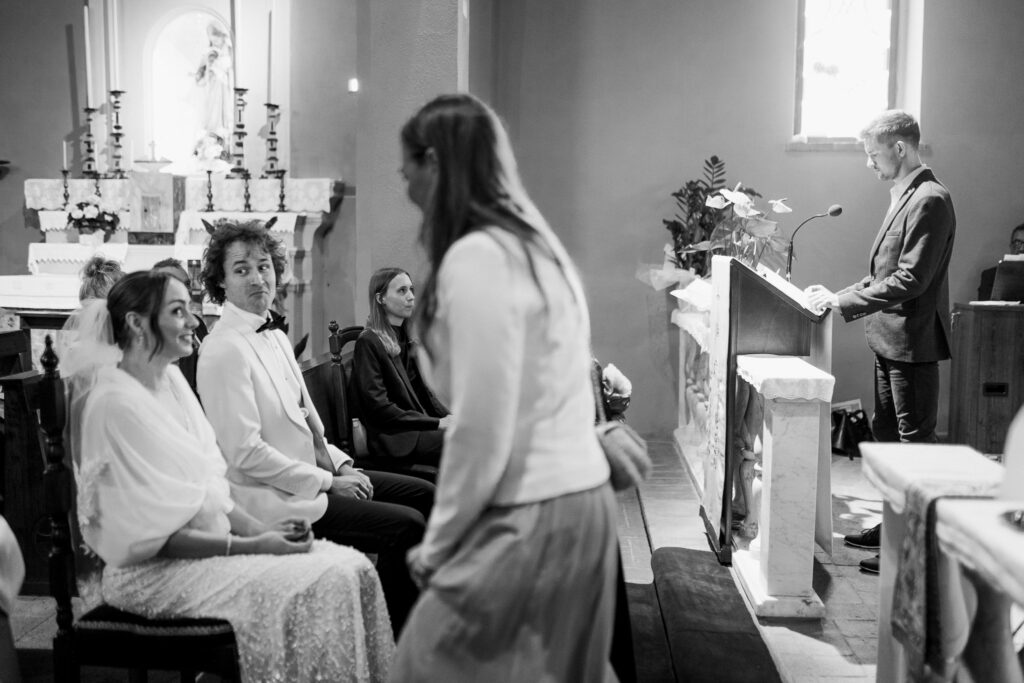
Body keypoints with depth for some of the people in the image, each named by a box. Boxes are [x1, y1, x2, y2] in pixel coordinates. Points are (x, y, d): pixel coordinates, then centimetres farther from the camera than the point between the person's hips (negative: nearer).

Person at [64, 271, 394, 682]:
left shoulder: (170, 379, 10)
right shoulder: (115, 403, -16)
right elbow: (149, 535, -17)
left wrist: (257, 528, -4)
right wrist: (249, 546, -18)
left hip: (211, 539, 8)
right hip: (154, 571, -8)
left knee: (351, 568, -8)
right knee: (315, 587, -23)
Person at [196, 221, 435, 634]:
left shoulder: (273, 333, 11)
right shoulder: (224, 351, -18)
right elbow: (246, 453, -22)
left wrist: (341, 463, 2)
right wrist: (329, 482, -16)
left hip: (311, 473, 10)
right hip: (273, 497, -10)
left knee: (423, 495, 8)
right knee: (406, 525, -18)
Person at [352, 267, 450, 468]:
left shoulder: (406, 340, 19)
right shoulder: (368, 343, -6)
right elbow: (377, 407, -13)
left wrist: (448, 418, 0)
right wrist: (436, 423, -14)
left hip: (420, 428, 8)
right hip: (394, 437, -7)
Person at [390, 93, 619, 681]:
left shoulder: (476, 257, -14)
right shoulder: (533, 243, 13)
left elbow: (483, 430, -17)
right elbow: (538, 399, 11)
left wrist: (437, 543, -5)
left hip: (531, 515, -9)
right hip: (580, 497, 9)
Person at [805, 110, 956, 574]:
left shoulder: (930, 200, -17)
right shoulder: (904, 195, 13)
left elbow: (910, 280, -23)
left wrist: (843, 302, -20)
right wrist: (838, 297, 9)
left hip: (911, 342, -10)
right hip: (889, 340, 10)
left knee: (914, 443, -2)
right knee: (886, 433, 18)